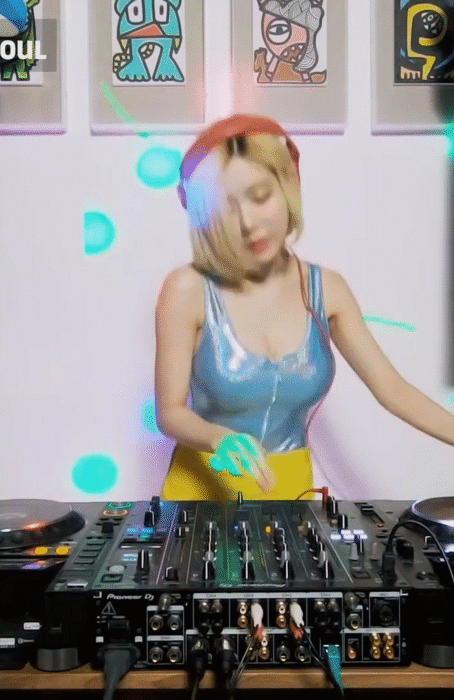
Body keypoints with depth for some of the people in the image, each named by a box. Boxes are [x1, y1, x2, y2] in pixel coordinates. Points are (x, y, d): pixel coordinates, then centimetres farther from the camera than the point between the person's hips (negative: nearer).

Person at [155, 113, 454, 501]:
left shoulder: (326, 288, -7)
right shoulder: (187, 290, -17)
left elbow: (393, 389, -4)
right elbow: (169, 412, -14)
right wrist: (220, 438, -32)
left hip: (291, 485, 3)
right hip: (205, 486, -3)